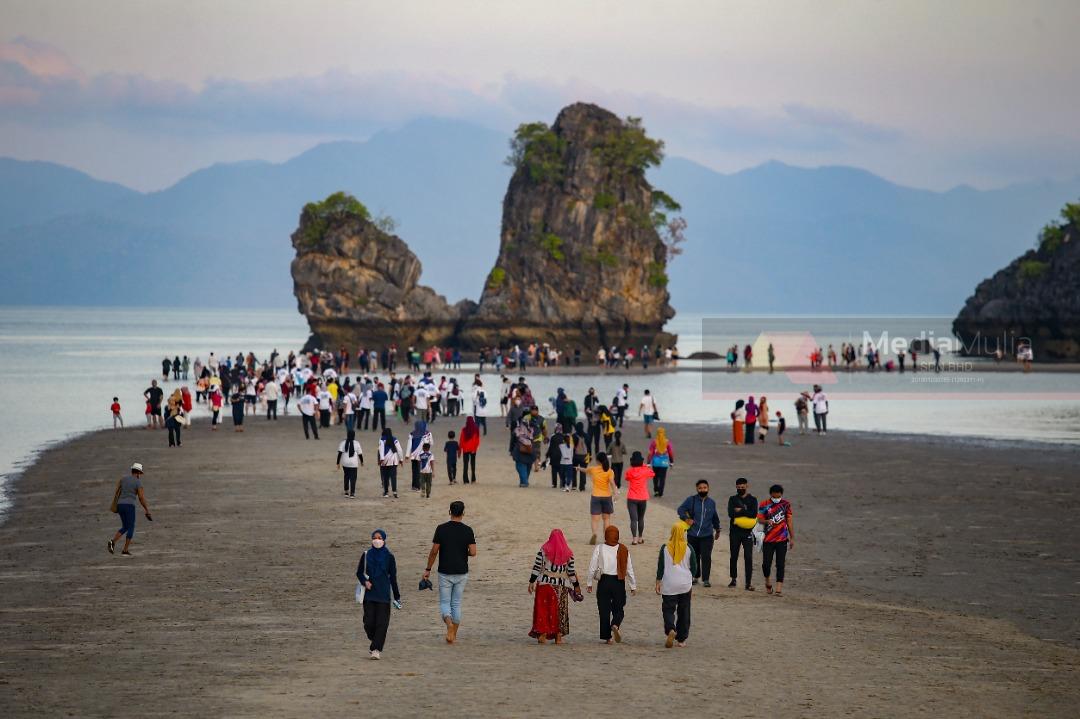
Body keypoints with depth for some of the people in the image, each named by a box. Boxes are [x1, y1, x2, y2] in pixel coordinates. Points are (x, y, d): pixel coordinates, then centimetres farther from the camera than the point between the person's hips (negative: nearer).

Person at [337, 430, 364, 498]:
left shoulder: (343, 443, 0)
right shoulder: (356, 444, -3)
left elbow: (340, 453, -7)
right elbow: (360, 454, 1)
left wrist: (338, 463, -4)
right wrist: (361, 461, 17)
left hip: (345, 463, 2)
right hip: (353, 463, -2)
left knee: (346, 476, 19)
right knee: (353, 478, 2)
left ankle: (346, 491, 19)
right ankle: (352, 493, -3)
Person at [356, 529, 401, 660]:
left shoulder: (389, 556, 1)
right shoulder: (366, 555, 4)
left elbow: (393, 577, 5)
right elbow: (359, 572, 11)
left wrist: (397, 596, 7)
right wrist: (365, 581, -11)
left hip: (384, 594, -1)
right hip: (369, 593, 1)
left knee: (381, 622, -8)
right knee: (369, 622, -1)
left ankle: (376, 649, -7)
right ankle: (376, 641, 27)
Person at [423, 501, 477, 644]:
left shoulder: (441, 529, -7)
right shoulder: (467, 530, -5)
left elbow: (434, 551, -6)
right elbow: (473, 552, -9)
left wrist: (428, 569, 4)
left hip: (445, 573, -1)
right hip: (462, 573, 1)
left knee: (444, 603, 7)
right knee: (456, 604, 13)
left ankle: (449, 625, -21)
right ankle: (454, 635, 14)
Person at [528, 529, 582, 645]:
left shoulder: (544, 550, -1)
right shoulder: (568, 553, 2)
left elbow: (536, 567, -3)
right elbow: (571, 571, 4)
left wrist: (531, 582, 1)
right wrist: (576, 585, 13)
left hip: (544, 584, -1)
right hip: (561, 586, 1)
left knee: (543, 609, 5)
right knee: (560, 610, 7)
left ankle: (543, 634, -1)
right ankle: (558, 636, 6)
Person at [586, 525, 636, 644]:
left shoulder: (599, 548, -3)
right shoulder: (623, 549, 1)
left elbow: (592, 567, -2)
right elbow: (629, 569, 3)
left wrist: (589, 583, 8)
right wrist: (633, 586, 10)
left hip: (604, 581, -1)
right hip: (619, 582, 1)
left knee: (604, 610, 7)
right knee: (618, 609, 10)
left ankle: (606, 637, 5)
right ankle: (615, 625, -20)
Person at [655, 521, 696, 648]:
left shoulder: (665, 548, -5)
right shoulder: (688, 548, -4)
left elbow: (660, 567, -3)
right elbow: (694, 567, 4)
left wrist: (658, 583, 5)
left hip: (669, 585, -1)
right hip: (685, 585, 1)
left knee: (668, 609, 5)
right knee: (684, 611, 11)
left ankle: (670, 629, -23)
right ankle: (681, 639, 13)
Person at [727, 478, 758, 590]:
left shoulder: (752, 500, 5)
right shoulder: (733, 499, 8)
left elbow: (754, 514, -11)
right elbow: (731, 513, -9)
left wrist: (740, 511, -11)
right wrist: (745, 512, -11)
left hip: (747, 532, -2)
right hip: (734, 531, 2)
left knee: (748, 557, -8)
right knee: (733, 556, 10)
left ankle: (748, 583, -10)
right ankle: (733, 579, 24)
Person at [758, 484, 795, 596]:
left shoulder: (786, 504, 4)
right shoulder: (764, 505, 0)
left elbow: (789, 522, 8)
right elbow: (759, 520, -2)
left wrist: (792, 538, 6)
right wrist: (767, 521, -25)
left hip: (782, 540, 0)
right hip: (768, 539, 0)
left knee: (780, 565, -5)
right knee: (766, 564, -3)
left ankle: (779, 589, -7)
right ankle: (767, 583, 24)